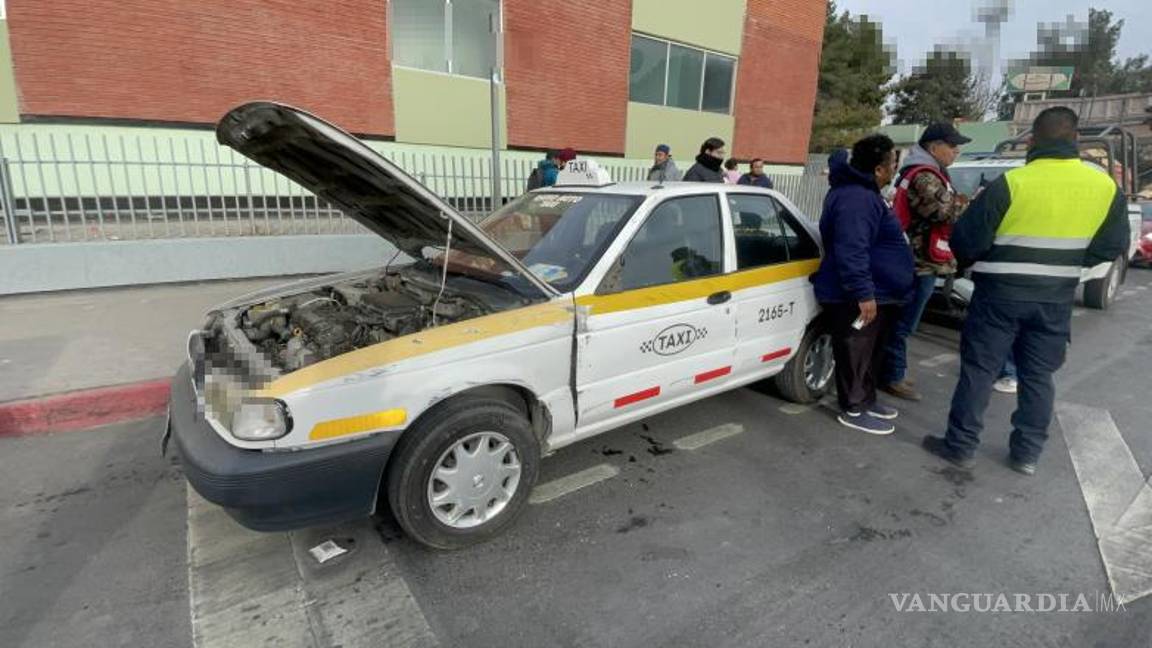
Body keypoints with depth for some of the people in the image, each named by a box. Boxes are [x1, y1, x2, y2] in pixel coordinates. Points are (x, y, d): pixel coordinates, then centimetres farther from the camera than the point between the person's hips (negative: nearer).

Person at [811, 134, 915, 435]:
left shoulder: (862, 192, 15)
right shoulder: (855, 199, -22)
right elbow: (851, 251, -30)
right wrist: (864, 293, -30)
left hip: (876, 293, 11)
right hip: (855, 298, -11)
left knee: (870, 353, 20)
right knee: (856, 354, 0)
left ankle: (866, 400, 34)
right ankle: (853, 410, 13)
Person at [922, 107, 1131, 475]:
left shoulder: (1011, 183, -15)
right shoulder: (1106, 187, 0)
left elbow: (967, 240, -13)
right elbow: (1113, 246, 7)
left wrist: (971, 263, 9)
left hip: (1001, 294, -4)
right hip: (1055, 299, 4)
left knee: (978, 371, 4)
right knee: (1038, 376, 15)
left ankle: (960, 447, 11)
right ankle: (1027, 454, 23)